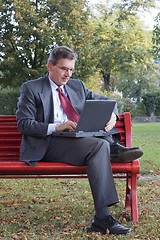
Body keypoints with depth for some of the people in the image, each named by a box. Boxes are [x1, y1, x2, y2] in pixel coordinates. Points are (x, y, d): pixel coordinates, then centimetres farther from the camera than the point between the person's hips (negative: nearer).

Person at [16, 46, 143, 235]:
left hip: (78, 140, 7)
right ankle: (103, 216, -33)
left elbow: (105, 101, 24)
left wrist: (112, 115, -1)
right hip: (48, 145, -6)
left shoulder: (77, 86, 22)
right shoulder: (31, 88, 5)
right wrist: (56, 127, -20)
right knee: (99, 146, -29)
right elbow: (23, 124, -5)